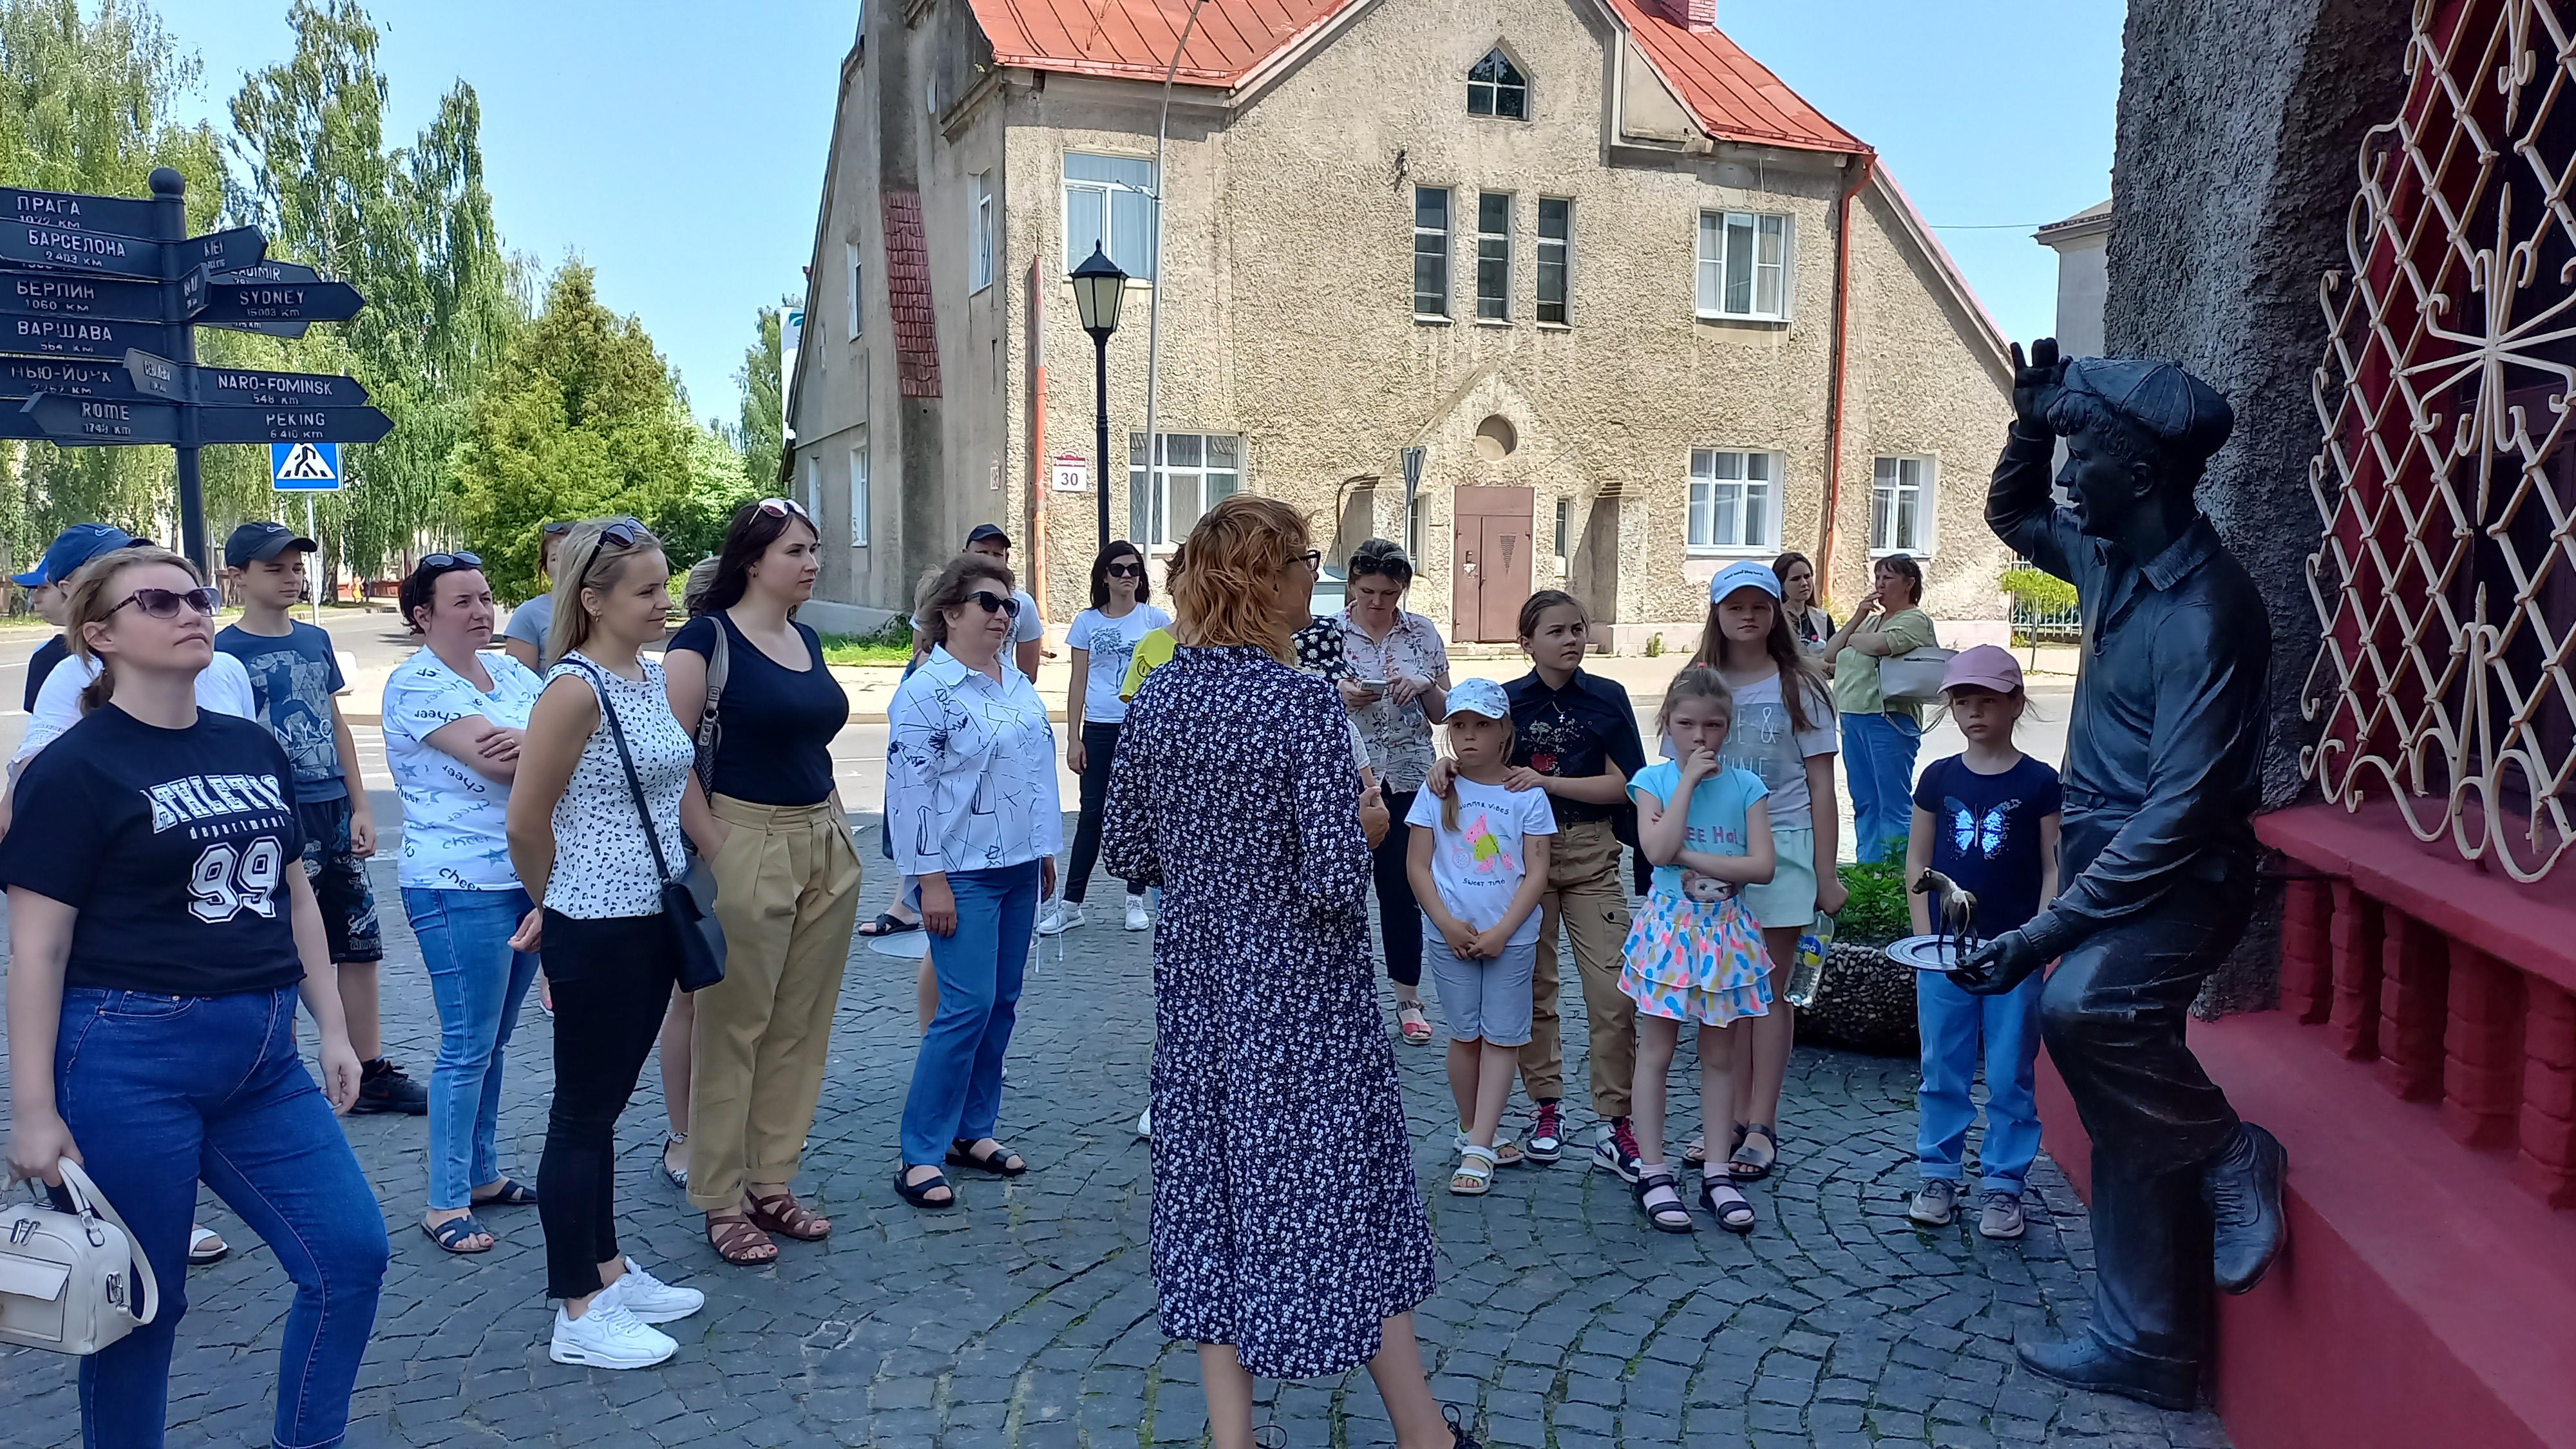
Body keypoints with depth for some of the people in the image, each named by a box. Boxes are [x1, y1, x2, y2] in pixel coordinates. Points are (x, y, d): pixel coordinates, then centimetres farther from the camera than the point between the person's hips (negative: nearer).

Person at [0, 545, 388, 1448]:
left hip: (262, 1059, 6)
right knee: (141, 1303, 7)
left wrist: (332, 1028, 14)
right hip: (130, 1060, -6)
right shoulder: (75, 769, -7)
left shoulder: (255, 750, 9)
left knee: (352, 1253, 4)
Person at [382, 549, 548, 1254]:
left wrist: (527, 744, -20)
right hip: (459, 884, -7)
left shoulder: (510, 672, 11)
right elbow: (494, 759, -21)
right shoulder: (414, 682, -10)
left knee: (493, 1040, 16)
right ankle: (444, 1203, 9)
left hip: (529, 874, 7)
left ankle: (483, 1174, 28)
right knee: (468, 1047, -2)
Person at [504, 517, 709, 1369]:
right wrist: (558, 906, 1)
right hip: (596, 932, -8)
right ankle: (579, 1316, 15)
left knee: (606, 1104, 19)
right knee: (583, 1114, 4)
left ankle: (608, 1271, 33)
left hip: (652, 922, 8)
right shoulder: (575, 688, -17)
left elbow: (680, 789, 17)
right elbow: (526, 823, -14)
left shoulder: (652, 677, 8)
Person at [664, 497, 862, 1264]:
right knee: (732, 1027, 3)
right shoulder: (705, 637, -9)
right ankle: (721, 1201, 16)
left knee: (801, 1027, 11)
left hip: (826, 844, 7)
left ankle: (771, 1184, 24)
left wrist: (838, 832, 16)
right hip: (746, 845, -7)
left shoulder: (807, 639, 12)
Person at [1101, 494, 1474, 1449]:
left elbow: (1125, 851, 4)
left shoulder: (1156, 697, -2)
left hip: (1196, 976, 5)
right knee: (1344, 1190, 10)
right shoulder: (1303, 703, -20)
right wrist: (1361, 825, -3)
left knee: (1213, 1186, 14)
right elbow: (1336, 876, -23)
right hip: (1300, 990, -5)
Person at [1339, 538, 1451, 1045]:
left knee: (1403, 887, 8)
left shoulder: (1424, 633, 3)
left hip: (1408, 778, 2)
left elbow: (1442, 713, 7)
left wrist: (1426, 685, -13)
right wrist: (1340, 694, -19)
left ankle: (1409, 998, 20)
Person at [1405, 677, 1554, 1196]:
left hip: (1511, 935, 0)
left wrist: (1502, 931, -13)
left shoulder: (1526, 794, -3)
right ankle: (1474, 1131, 24)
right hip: (1451, 934, 0)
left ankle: (1478, 1147, 3)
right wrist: (1448, 924, -12)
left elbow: (1536, 871, -5)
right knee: (1465, 1034, 9)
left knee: (1500, 1037, 0)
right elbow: (1418, 865, -1)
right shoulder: (1437, 792, 0)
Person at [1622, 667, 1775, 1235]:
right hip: (1669, 927, -2)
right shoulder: (1653, 780, -3)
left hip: (1726, 931, 2)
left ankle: (1717, 1175, 18)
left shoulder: (1745, 785, 0)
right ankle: (1653, 1174, 12)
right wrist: (1688, 779, -16)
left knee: (1719, 1056, 10)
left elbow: (1763, 865, -10)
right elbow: (1658, 851, -20)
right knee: (1655, 1053, 3)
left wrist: (1690, 857, -15)